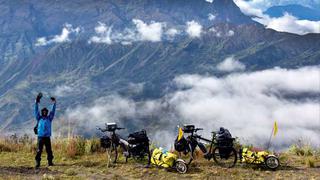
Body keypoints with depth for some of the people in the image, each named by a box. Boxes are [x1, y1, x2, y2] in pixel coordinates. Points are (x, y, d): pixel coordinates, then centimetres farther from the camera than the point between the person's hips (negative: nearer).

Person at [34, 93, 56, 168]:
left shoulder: (49, 118, 13)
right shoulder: (39, 118, 9)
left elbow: (52, 111, 7)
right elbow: (36, 111, 2)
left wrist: (54, 103, -2)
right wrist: (36, 103, -7)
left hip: (47, 137, 2)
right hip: (40, 137, -2)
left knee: (49, 150, 1)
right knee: (39, 150, -4)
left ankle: (50, 162, 8)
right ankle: (37, 163, -2)